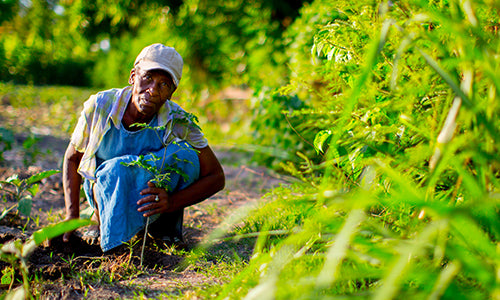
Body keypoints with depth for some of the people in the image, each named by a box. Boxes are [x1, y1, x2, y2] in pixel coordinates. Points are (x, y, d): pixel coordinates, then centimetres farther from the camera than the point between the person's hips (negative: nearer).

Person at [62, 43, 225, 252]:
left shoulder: (178, 123, -21)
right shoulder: (99, 106, -18)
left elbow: (216, 178, -16)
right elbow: (72, 159, -3)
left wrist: (171, 203, -32)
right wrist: (72, 217, -13)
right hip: (104, 194, 0)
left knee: (187, 155, -28)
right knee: (115, 170, -36)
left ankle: (166, 224, -7)